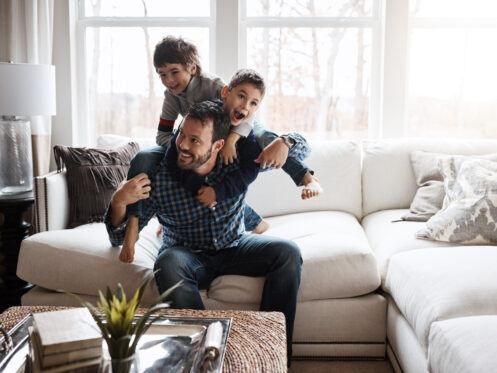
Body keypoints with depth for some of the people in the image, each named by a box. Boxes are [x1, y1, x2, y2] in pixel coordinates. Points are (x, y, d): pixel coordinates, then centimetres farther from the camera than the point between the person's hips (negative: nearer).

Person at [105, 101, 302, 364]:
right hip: (187, 254, -2)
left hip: (234, 247, 2)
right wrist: (118, 203, -36)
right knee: (168, 264, -35)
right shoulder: (158, 177, -20)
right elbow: (119, 238, -14)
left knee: (288, 253, -21)